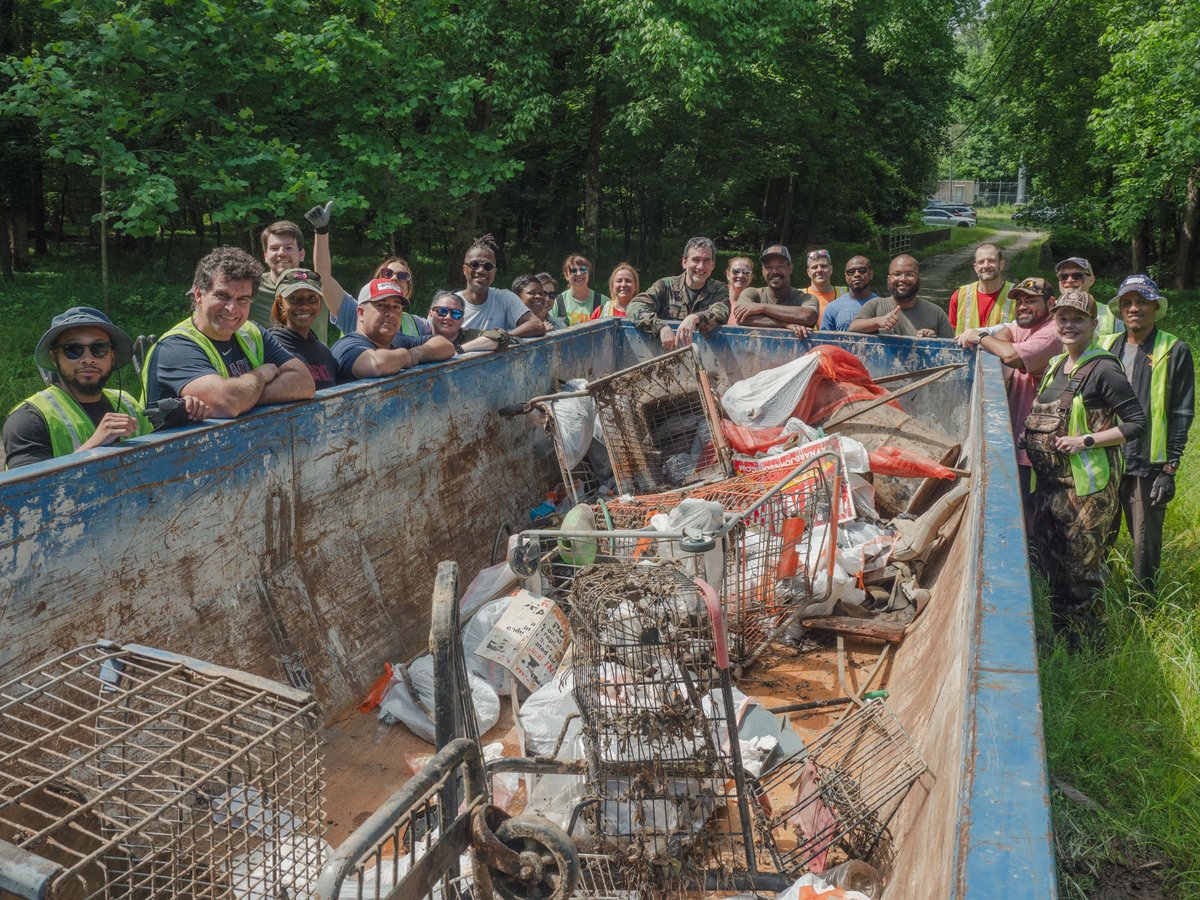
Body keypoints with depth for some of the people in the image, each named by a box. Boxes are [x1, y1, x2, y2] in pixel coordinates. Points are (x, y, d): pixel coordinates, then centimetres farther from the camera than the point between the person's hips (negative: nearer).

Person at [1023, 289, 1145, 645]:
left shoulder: (1103, 370, -10)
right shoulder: (1054, 366, 13)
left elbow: (1136, 423, -11)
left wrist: (1086, 441, -18)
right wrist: (1032, 437, 10)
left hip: (1087, 486, -8)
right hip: (1049, 482, 8)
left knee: (1082, 569, -1)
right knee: (1048, 562, 14)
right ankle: (1060, 637, 30)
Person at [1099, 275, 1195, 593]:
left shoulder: (1175, 351, -2)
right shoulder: (1105, 346, 10)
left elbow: (1182, 414, -4)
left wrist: (1170, 469, -9)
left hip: (1148, 465, -4)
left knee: (1146, 544, 2)